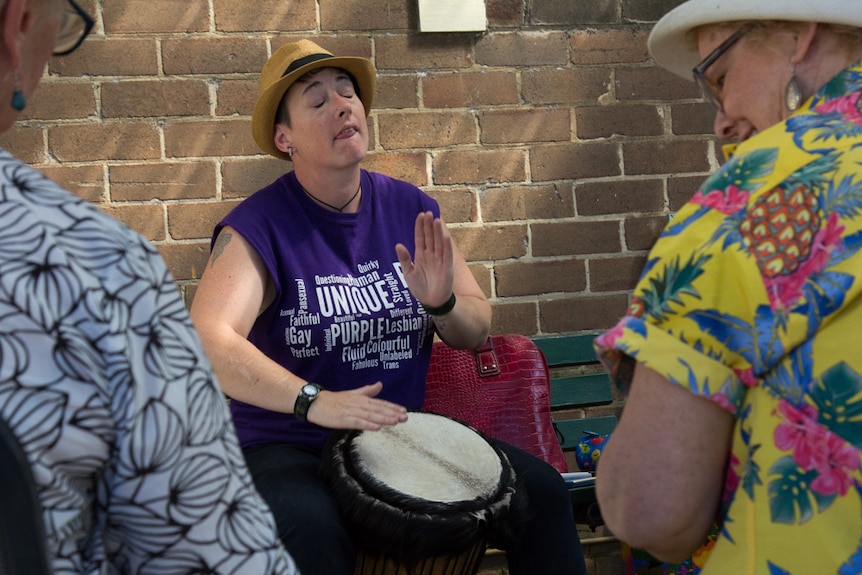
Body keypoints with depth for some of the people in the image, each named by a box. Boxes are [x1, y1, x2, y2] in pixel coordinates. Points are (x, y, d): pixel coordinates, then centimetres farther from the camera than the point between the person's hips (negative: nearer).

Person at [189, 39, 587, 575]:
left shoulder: (412, 210, 4)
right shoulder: (259, 227, -12)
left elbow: (477, 332, 9)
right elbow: (209, 342, -26)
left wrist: (441, 303, -14)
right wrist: (312, 401, -38)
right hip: (287, 445, -5)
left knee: (543, 490, -11)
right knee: (311, 528, -37)